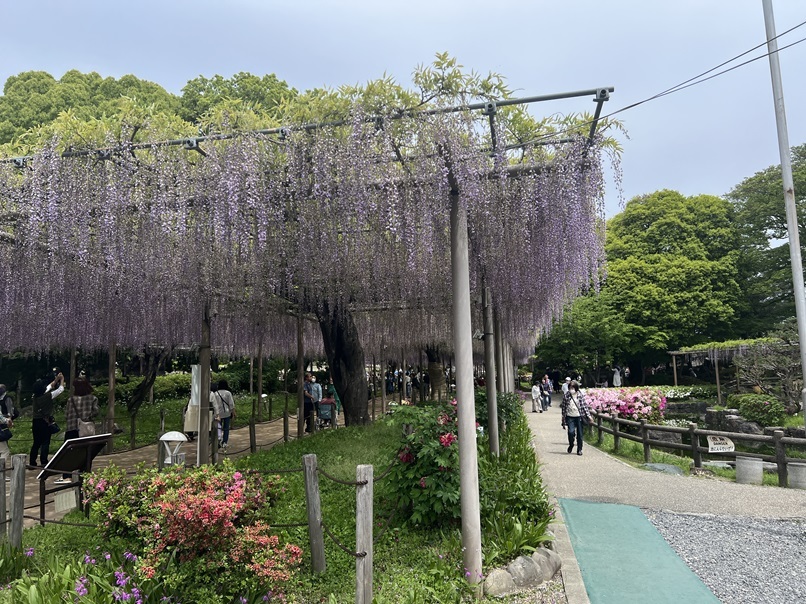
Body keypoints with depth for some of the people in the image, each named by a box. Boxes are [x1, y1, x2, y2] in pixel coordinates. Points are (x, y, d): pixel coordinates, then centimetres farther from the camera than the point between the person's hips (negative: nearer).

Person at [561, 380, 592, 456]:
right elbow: (563, 407, 4)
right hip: (570, 417, 0)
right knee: (571, 432, -15)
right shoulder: (566, 395, -1)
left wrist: (588, 415, -2)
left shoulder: (581, 395, -1)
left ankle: (579, 449, 19)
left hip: (579, 416, 0)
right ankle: (571, 445, 14)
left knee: (579, 433, 4)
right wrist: (563, 419, 5)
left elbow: (584, 405, 4)